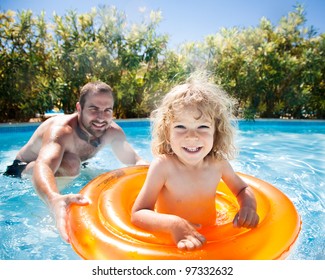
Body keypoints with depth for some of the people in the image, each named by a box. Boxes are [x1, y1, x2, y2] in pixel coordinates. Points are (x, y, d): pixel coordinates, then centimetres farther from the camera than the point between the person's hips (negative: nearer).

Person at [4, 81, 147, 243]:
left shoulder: (113, 131, -20)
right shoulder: (61, 130, -38)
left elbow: (135, 161, -14)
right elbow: (42, 166, -55)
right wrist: (55, 200, -77)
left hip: (63, 169, 8)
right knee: (72, 163, -33)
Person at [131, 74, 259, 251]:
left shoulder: (218, 163, -11)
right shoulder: (162, 165, -22)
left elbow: (242, 189, 6)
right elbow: (138, 214, -22)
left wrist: (248, 206, -14)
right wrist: (173, 224, -38)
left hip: (209, 240, 3)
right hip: (169, 243, -2)